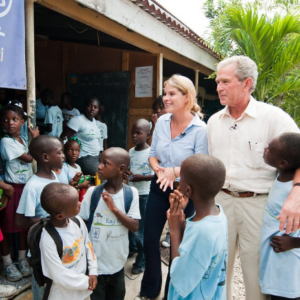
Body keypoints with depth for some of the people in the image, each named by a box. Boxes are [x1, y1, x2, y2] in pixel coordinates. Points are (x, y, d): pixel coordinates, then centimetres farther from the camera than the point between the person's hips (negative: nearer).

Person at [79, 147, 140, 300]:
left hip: (118, 261, 1)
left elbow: (134, 227, -14)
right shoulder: (92, 191, -12)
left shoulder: (131, 193, -12)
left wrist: (114, 208, -24)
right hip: (95, 261, -1)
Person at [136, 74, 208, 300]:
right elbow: (153, 154, 6)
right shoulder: (162, 121, -2)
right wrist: (159, 170, -13)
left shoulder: (200, 129, -18)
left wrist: (175, 171, -27)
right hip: (158, 188, 5)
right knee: (150, 240, 15)